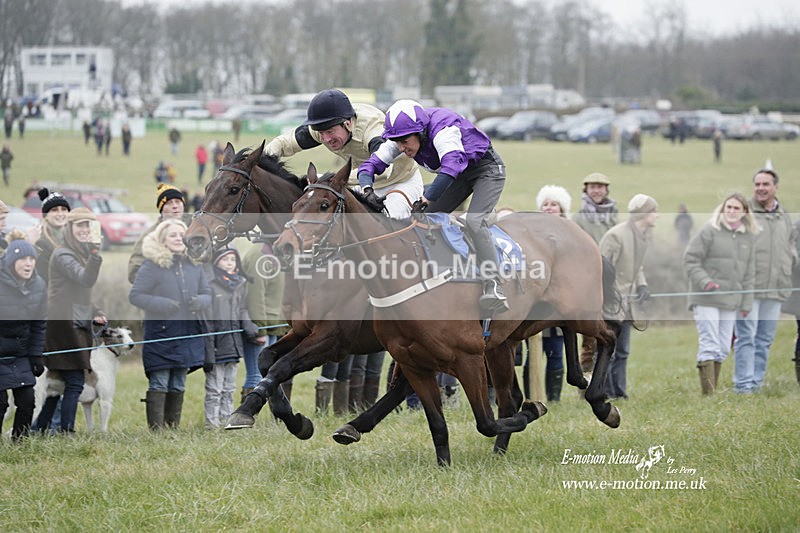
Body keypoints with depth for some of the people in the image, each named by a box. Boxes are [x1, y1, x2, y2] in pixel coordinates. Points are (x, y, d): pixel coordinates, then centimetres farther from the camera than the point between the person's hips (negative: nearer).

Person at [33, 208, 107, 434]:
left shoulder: (81, 253, 19)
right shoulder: (63, 255, -11)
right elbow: (86, 279, -27)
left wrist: (95, 313, 15)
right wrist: (95, 254, -41)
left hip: (78, 326, 10)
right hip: (65, 325, -10)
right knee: (74, 383, -13)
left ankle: (40, 430, 16)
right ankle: (67, 433, -13)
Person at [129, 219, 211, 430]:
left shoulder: (193, 264, 9)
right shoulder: (152, 265, -7)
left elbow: (207, 294, 17)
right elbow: (135, 295, -8)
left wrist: (200, 301, -7)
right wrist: (160, 304, -20)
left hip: (188, 333, 5)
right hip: (161, 332, -5)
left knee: (178, 386, 11)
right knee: (159, 384, -6)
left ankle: (174, 427, 18)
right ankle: (156, 428, -5)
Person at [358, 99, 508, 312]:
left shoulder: (442, 129, -37)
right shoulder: (401, 137, -15)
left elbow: (451, 165, -54)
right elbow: (371, 164, -14)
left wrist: (425, 200, -61)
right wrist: (367, 190, -37)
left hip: (487, 169, -8)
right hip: (460, 175, 8)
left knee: (474, 221, -27)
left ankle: (493, 286, -29)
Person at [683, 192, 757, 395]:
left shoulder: (749, 237, 11)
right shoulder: (709, 231, -5)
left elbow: (749, 273, 16)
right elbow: (690, 259, -4)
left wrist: (746, 302, 12)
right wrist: (705, 282, -17)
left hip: (731, 301, 6)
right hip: (706, 299, -6)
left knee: (723, 349, 7)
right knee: (709, 346, -12)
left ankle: (713, 391, 15)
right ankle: (708, 393, -14)